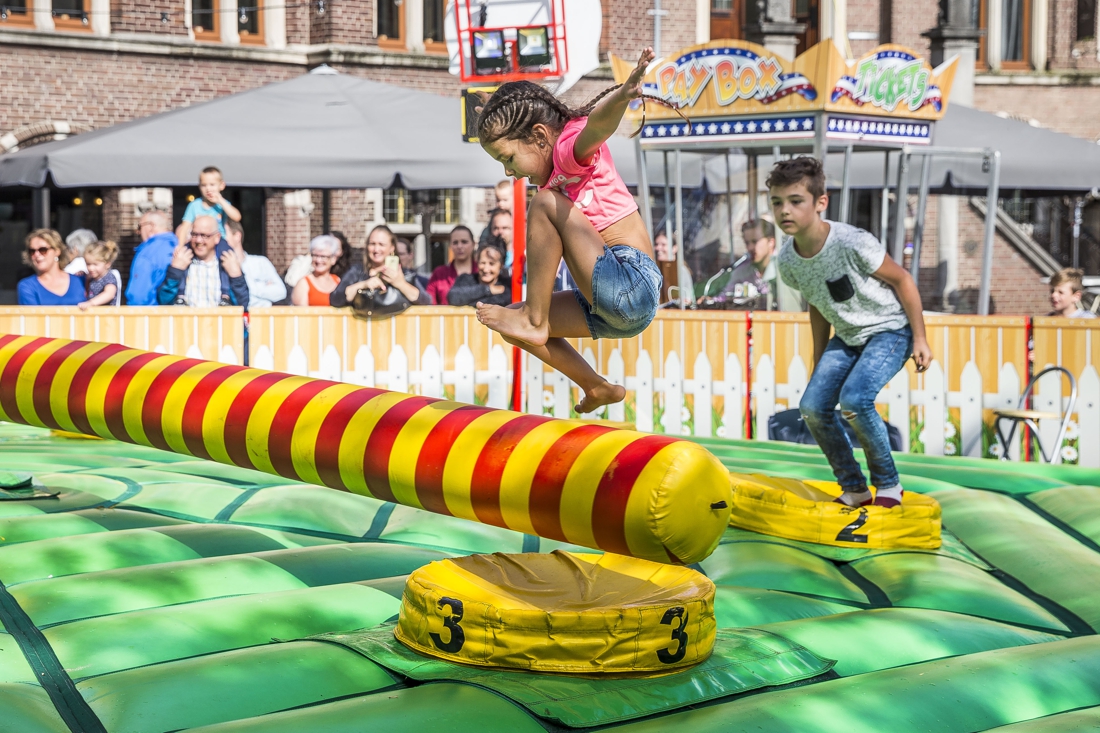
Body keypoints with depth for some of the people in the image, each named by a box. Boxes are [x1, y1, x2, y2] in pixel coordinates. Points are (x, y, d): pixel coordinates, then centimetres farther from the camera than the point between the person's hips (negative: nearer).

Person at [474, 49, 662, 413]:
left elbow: (598, 123, -31)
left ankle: (534, 321, -12)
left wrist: (624, 93, -49)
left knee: (546, 204, -17)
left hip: (632, 285, -10)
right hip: (609, 311, 10)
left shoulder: (572, 145, -10)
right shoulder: (553, 176, 21)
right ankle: (597, 388, 25)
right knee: (510, 322, 18)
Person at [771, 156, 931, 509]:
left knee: (854, 399, -27)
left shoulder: (852, 243, -28)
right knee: (812, 406, -8)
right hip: (846, 336, 6)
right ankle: (854, 488, 11)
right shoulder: (787, 260, -9)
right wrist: (819, 363, 15)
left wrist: (920, 339, -11)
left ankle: (888, 484, -4)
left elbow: (902, 280, -14)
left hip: (890, 330, -6)